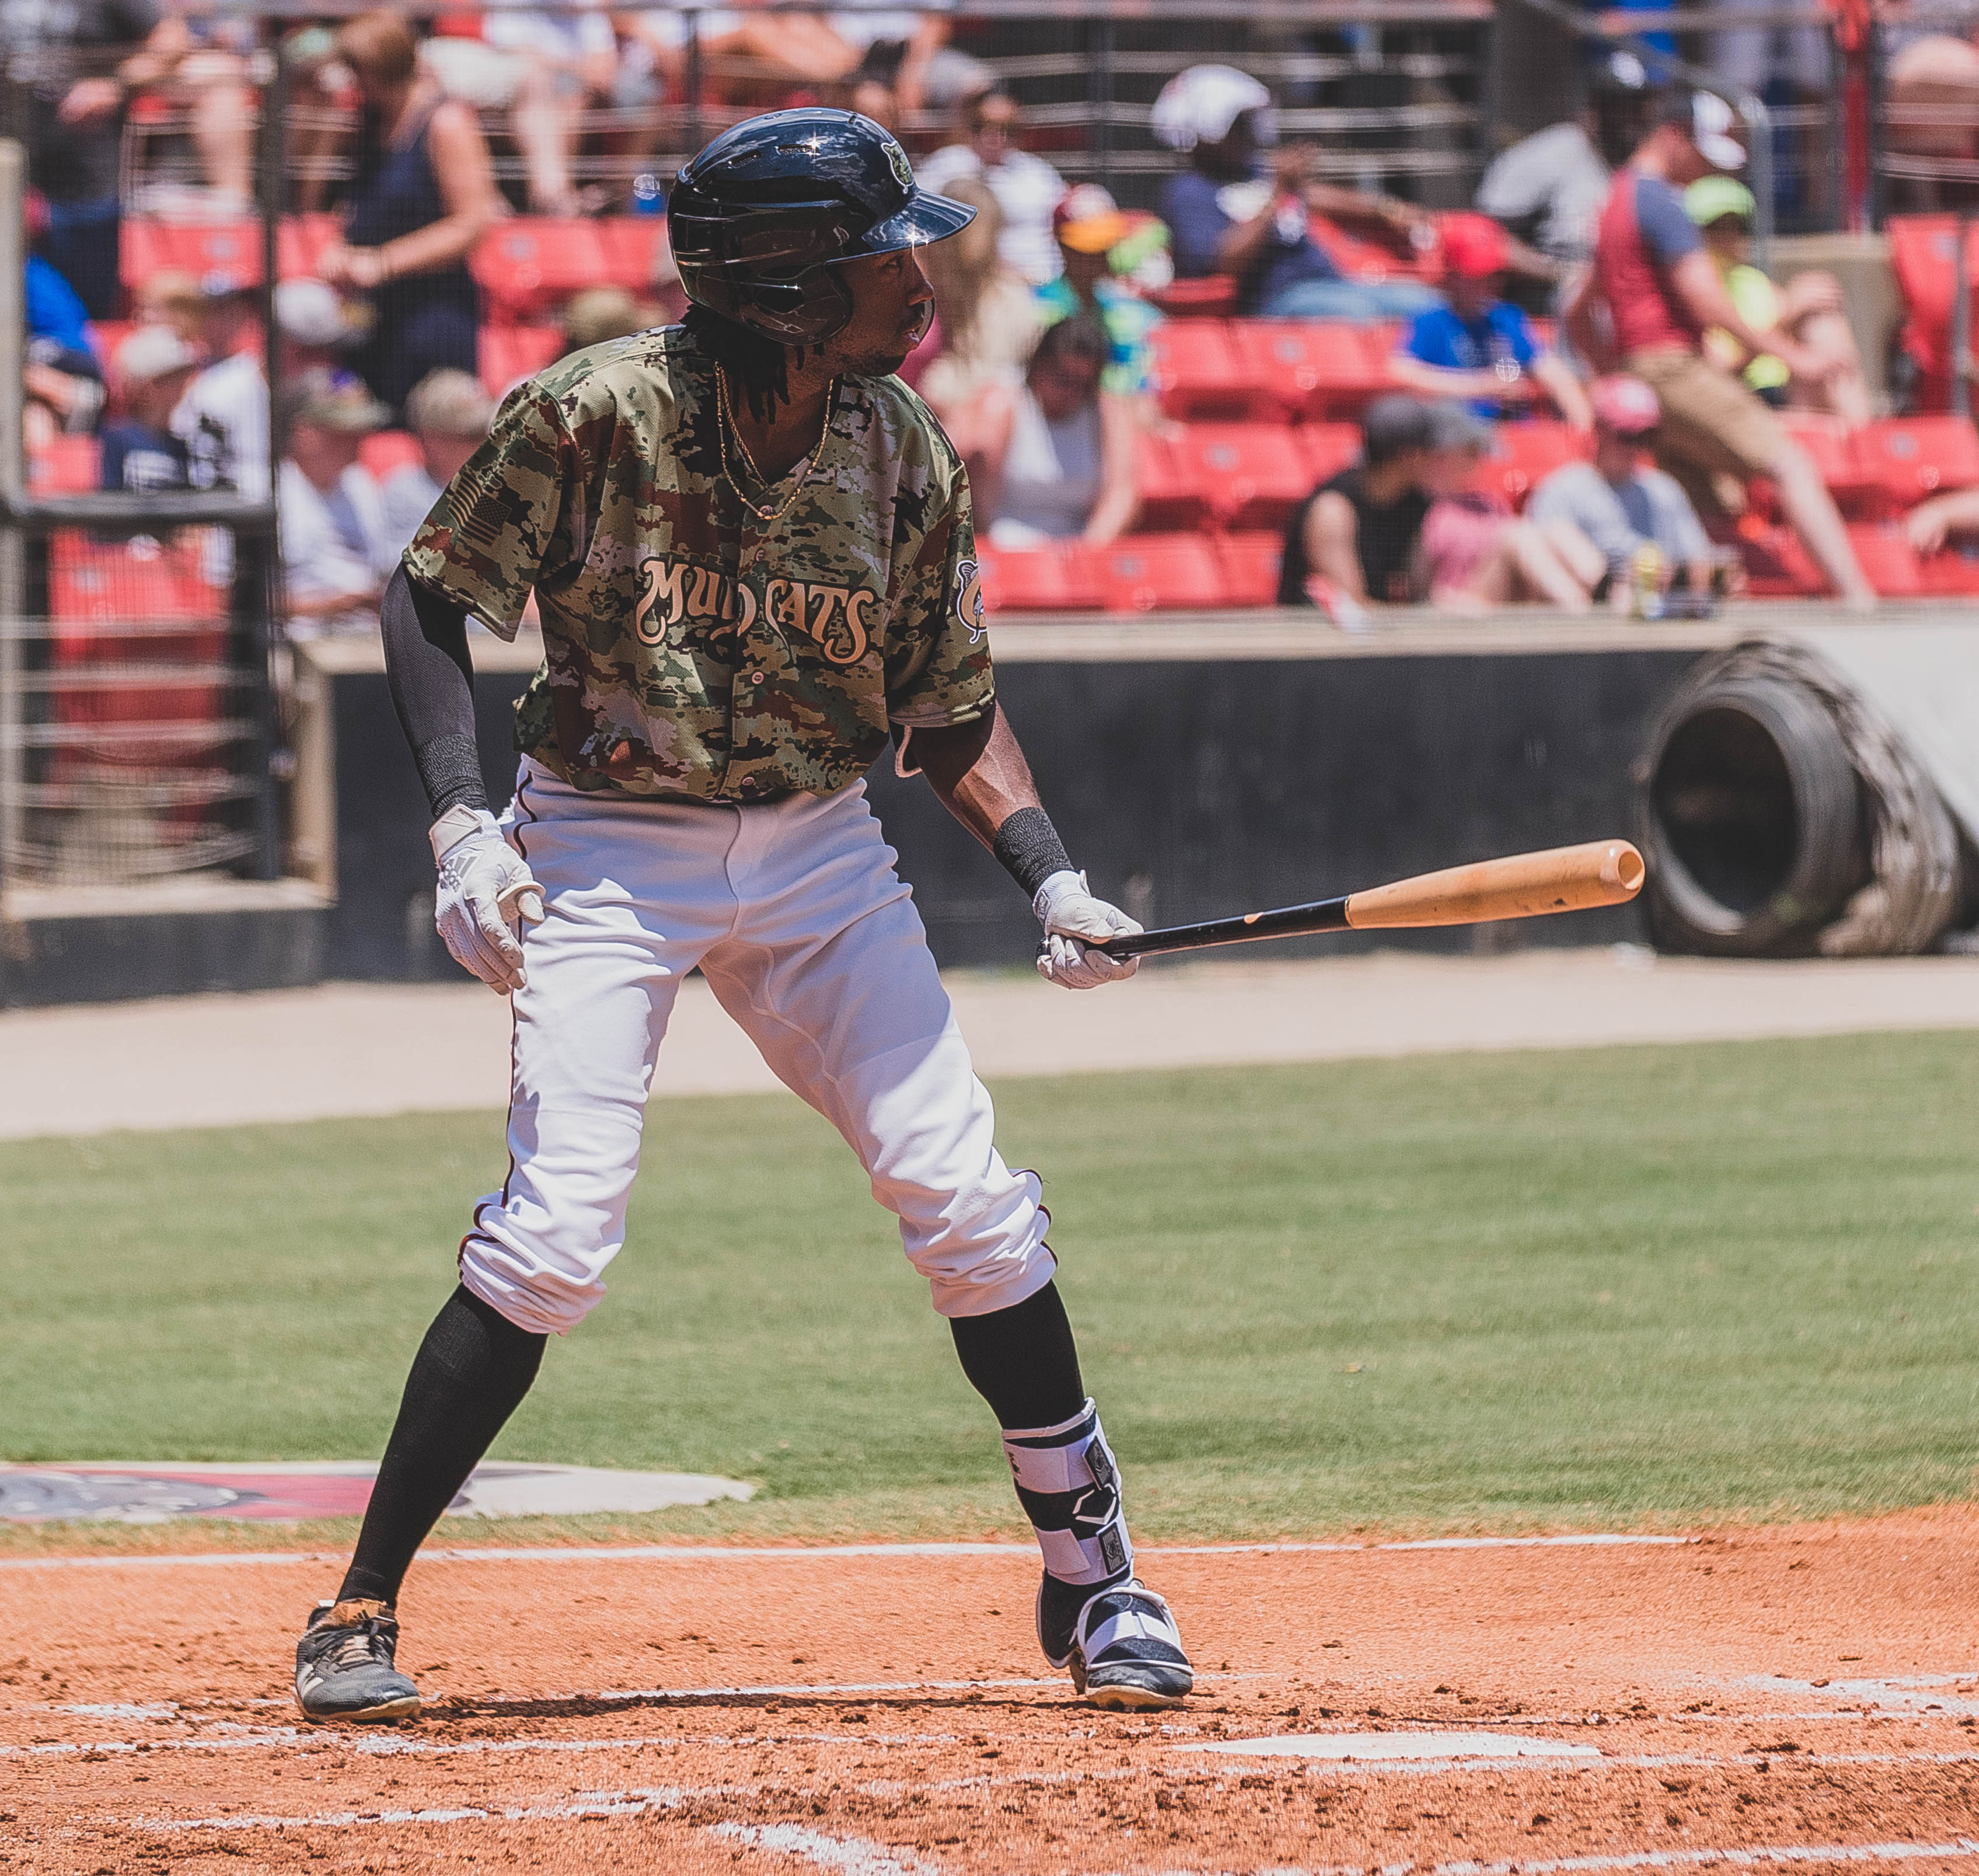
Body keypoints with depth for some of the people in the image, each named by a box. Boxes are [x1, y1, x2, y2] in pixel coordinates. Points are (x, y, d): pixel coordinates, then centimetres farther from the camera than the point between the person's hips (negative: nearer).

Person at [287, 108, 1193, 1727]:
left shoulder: (907, 456, -5)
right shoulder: (594, 416, -16)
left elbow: (951, 709, 5)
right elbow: (433, 601, -6)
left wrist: (1051, 878, -9)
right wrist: (463, 824, -18)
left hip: (816, 857, 4)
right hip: (608, 852, -4)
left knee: (969, 1204, -4)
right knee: (554, 1238, -16)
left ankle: (1094, 1580, 13)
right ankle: (363, 1611, -5)